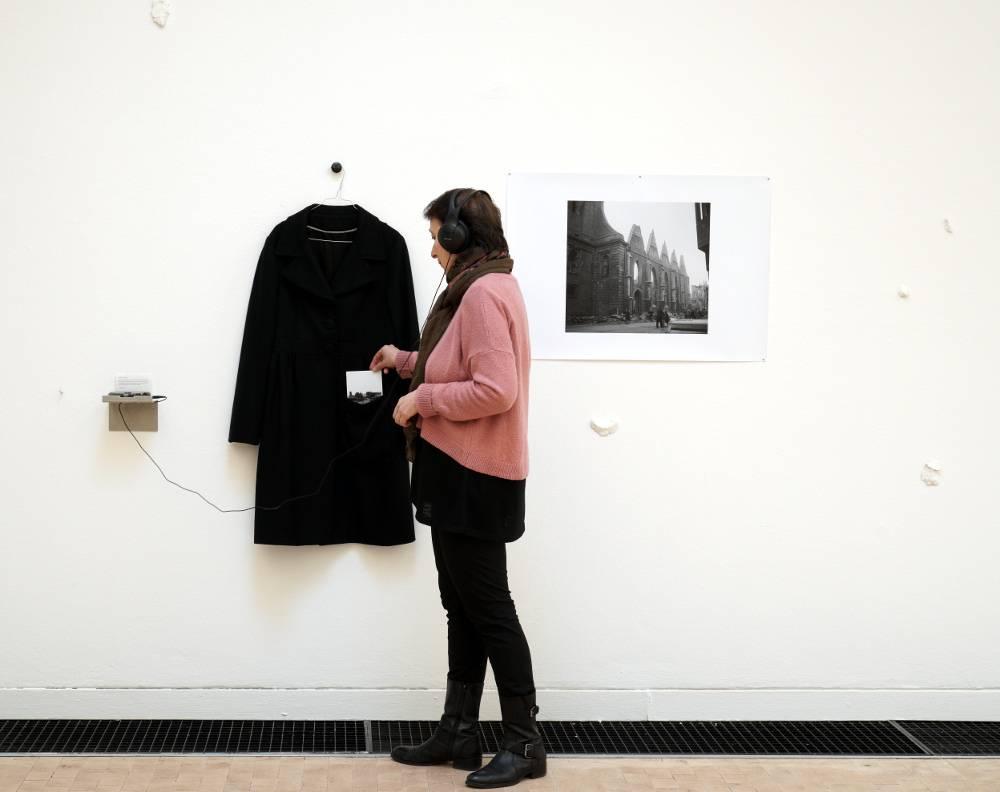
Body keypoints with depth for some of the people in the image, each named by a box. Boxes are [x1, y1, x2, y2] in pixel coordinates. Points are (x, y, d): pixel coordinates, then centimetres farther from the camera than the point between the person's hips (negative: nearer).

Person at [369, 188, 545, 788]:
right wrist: (405, 362, 20)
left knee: (488, 608, -2)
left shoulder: (484, 293, -19)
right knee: (464, 607, 14)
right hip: (461, 472, 10)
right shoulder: (481, 288, 14)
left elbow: (495, 390, -26)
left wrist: (421, 400, -17)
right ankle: (460, 732, 22)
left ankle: (526, 744, 8)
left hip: (475, 478, -10)